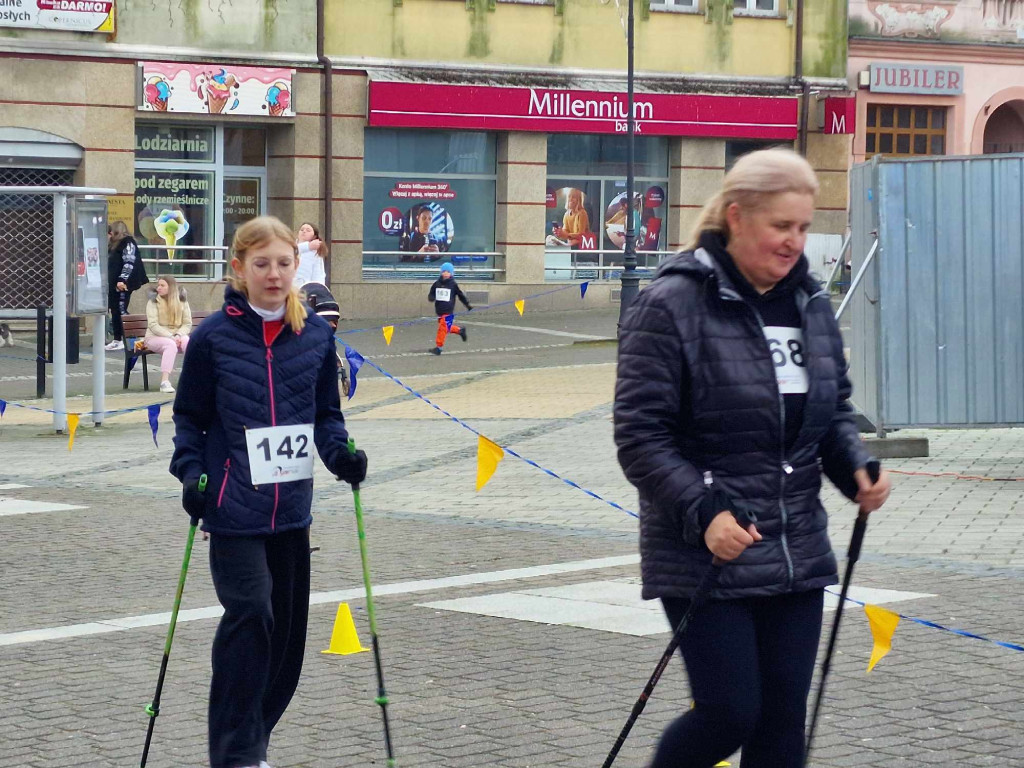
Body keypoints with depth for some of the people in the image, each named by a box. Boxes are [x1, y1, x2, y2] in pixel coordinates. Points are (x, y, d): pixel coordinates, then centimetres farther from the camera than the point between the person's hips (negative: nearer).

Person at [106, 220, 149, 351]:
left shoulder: (128, 243, -8)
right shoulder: (114, 245, 21)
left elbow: (129, 263, -18)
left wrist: (122, 280, -24)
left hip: (123, 284, -10)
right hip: (113, 284, 10)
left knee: (121, 311, -11)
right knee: (114, 312, 8)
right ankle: (117, 340, 11)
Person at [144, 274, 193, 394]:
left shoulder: (182, 301, 8)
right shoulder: (153, 302, 0)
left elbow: (187, 324, 3)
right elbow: (153, 325, -9)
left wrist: (178, 335, -18)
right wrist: (171, 337, -21)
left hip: (177, 336, 3)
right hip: (155, 337, -3)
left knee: (188, 342, -31)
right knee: (171, 344, -36)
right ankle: (165, 382, -44)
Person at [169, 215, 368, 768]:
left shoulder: (315, 334, 4)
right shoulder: (213, 337, -5)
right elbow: (189, 417, 3)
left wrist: (340, 453, -6)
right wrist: (191, 474, -11)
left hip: (291, 508, 4)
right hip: (234, 508, -4)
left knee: (287, 623, 9)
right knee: (250, 613, -15)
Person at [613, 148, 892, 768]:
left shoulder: (811, 303, 8)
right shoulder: (673, 304, -12)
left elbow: (834, 410, 19)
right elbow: (641, 436, -13)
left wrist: (856, 468, -2)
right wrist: (704, 512, -25)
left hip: (797, 554, 6)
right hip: (706, 557, -6)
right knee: (730, 713, -6)